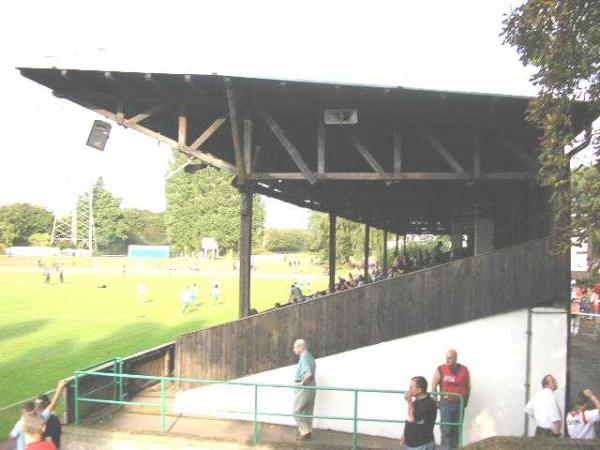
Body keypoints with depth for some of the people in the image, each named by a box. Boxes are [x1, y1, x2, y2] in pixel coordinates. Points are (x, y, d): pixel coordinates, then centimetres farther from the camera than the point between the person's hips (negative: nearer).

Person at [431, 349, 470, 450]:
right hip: (445, 403, -2)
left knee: (457, 428, 11)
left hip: (460, 403, 2)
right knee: (446, 428, -6)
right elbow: (434, 385, 1)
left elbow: (468, 386, 10)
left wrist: (466, 400, 12)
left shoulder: (464, 370, -3)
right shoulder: (440, 370, -8)